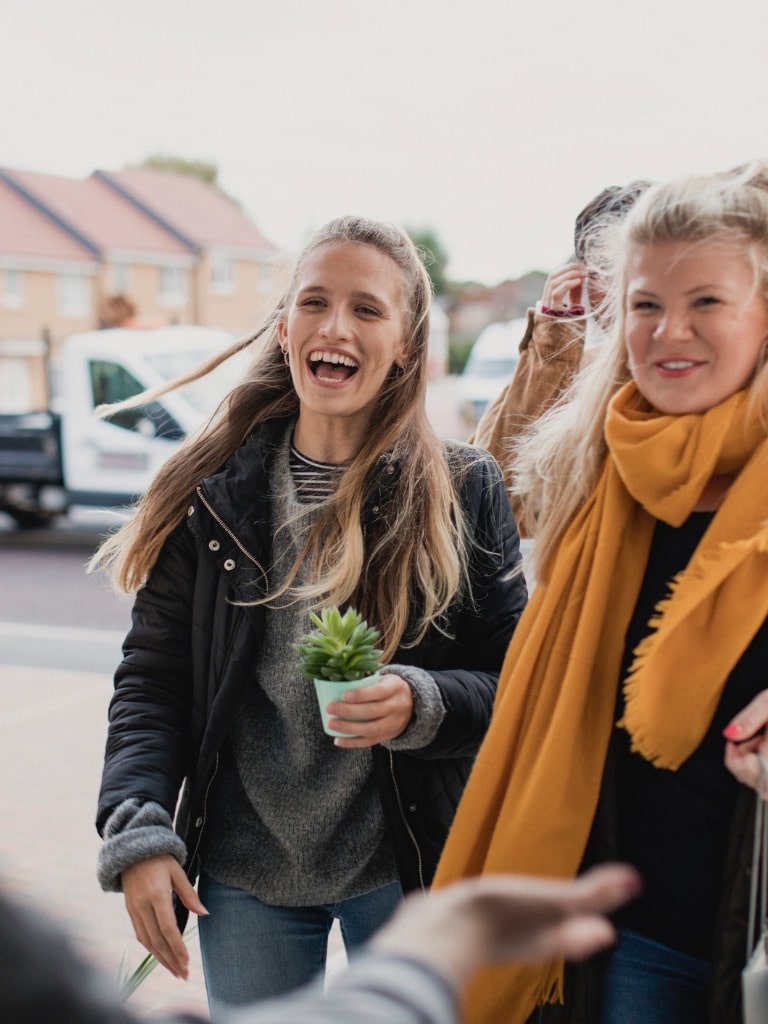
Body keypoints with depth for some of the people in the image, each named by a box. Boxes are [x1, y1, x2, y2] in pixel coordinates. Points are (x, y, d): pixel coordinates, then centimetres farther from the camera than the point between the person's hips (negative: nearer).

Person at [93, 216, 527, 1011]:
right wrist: (137, 834, -11)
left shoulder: (464, 491, -5)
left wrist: (423, 706, -22)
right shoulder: (212, 492, -1)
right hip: (243, 879, 1)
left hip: (408, 873, -1)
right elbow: (151, 679, 1)